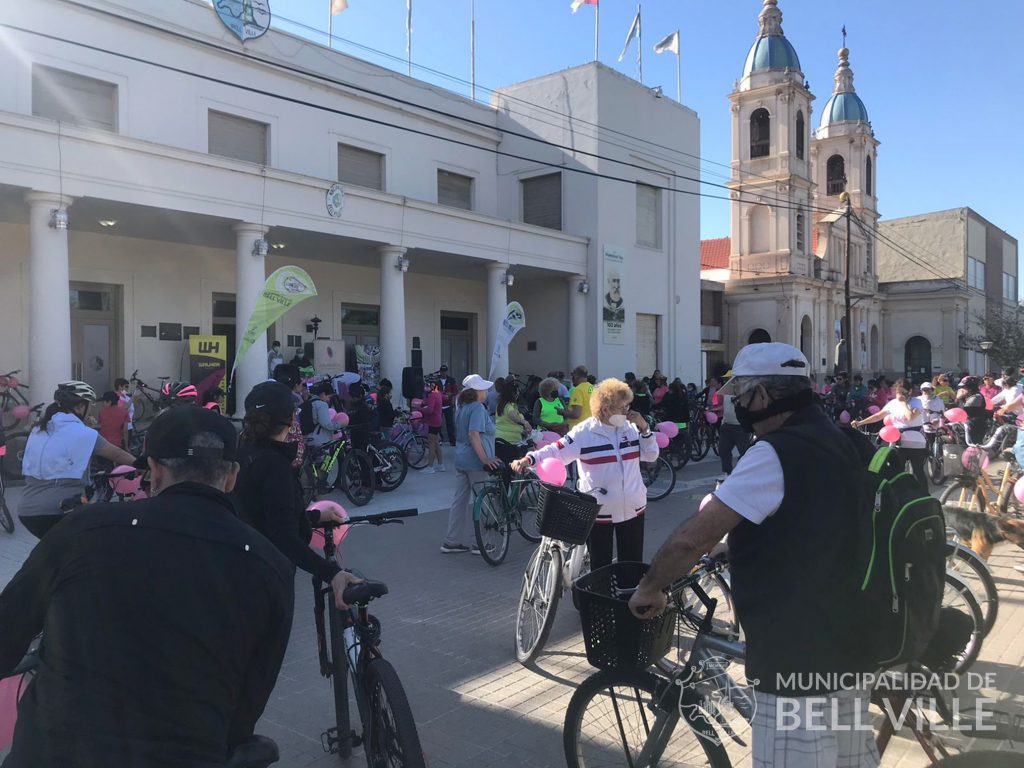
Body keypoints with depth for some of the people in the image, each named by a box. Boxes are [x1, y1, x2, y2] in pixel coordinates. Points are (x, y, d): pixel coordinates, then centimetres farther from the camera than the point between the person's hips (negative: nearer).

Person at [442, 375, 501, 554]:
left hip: (461, 460, 9)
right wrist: (485, 459, -28)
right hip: (475, 461, -9)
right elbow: (474, 434, -25)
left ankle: (451, 542, 16)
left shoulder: (462, 407, 14)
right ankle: (478, 543, 8)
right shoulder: (478, 408, -14)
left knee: (459, 501, 12)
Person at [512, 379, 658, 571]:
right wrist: (530, 459, -31)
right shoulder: (584, 432, -12)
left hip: (632, 509, 4)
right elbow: (557, 451, -16)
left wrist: (644, 428, -7)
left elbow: (651, 456, 6)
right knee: (600, 566, 7)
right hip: (599, 511, -4)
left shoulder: (631, 428, 4)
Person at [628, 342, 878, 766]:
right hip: (849, 648, 9)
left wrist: (648, 589, -11)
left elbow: (691, 538, -26)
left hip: (798, 661, -9)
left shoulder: (777, 453, -22)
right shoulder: (839, 443, 8)